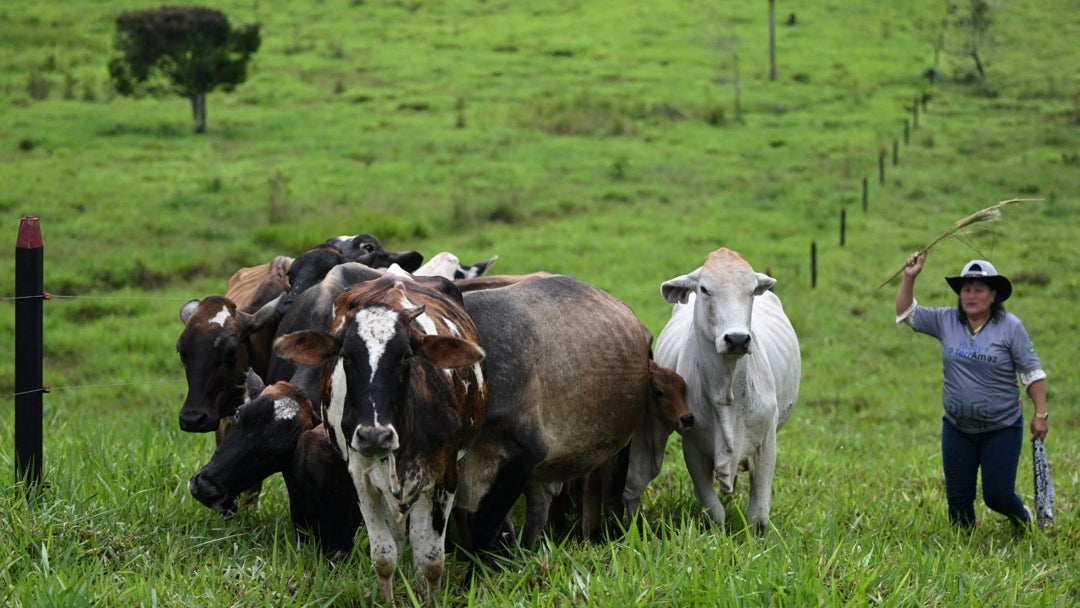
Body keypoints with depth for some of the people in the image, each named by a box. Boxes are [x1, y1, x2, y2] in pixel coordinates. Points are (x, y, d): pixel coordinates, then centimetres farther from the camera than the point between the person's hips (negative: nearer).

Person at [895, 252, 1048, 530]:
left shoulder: (1010, 327, -9)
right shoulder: (945, 321, 0)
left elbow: (1032, 372, -6)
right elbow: (905, 313, 4)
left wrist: (1040, 414, -10)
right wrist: (909, 278, -10)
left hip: (1002, 429, -3)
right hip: (957, 429, 4)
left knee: (997, 495, 2)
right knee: (958, 498, 8)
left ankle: (1024, 521, 35)